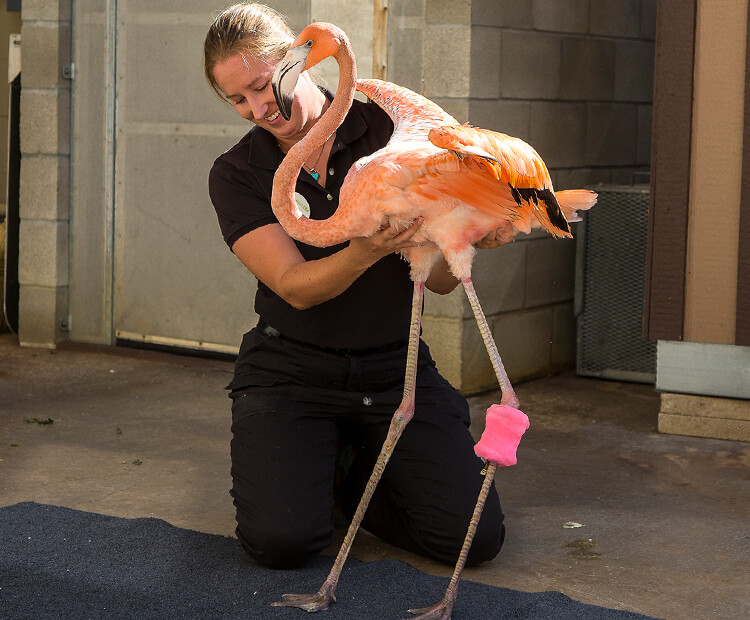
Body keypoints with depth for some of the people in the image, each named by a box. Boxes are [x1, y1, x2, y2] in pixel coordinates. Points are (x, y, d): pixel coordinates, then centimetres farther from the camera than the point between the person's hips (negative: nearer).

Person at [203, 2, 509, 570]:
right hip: (293, 369, -1)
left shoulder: (388, 132, -2)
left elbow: (439, 282, -2)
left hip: (396, 369, 1)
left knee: (475, 536, -13)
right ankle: (316, 468, 14)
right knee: (282, 540, -22)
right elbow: (296, 287, -15)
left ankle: (353, 478, 16)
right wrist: (367, 252, -35)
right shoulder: (237, 175, -1)